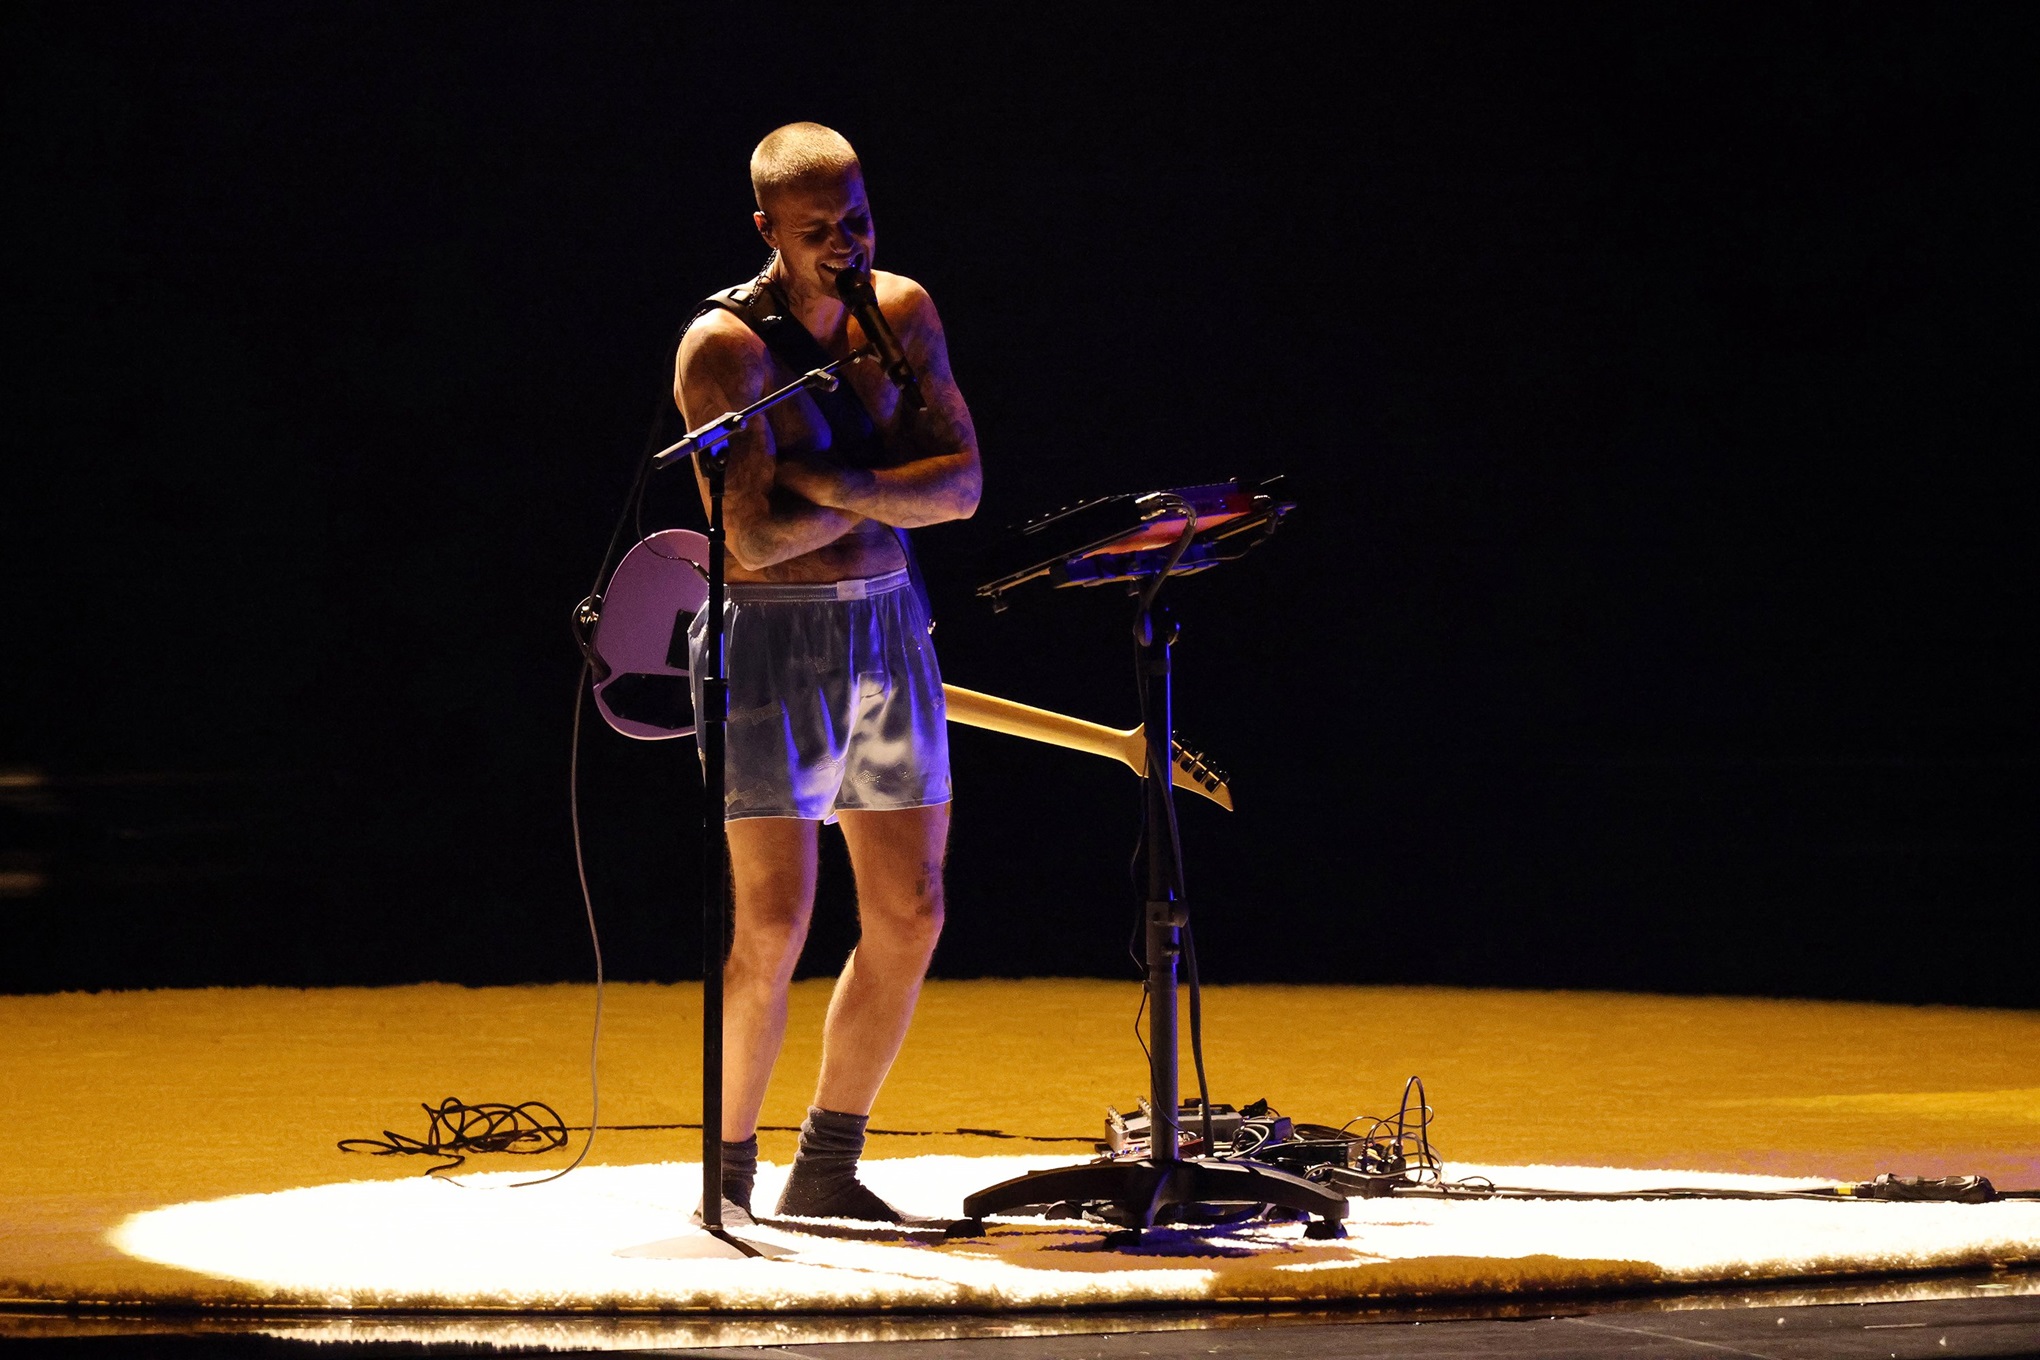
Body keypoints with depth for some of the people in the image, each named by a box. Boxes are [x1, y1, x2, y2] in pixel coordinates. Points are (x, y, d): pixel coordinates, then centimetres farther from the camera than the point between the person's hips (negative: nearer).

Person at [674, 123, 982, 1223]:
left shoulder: (902, 311, 7)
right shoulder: (725, 345, -12)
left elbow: (962, 484, -1)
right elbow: (756, 536, -20)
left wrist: (838, 483, -18)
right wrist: (890, 490, -7)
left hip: (889, 628, 6)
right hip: (770, 639, -6)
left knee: (910, 915, 5)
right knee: (774, 922, -11)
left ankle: (828, 1170, 17)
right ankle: (726, 1175, 3)